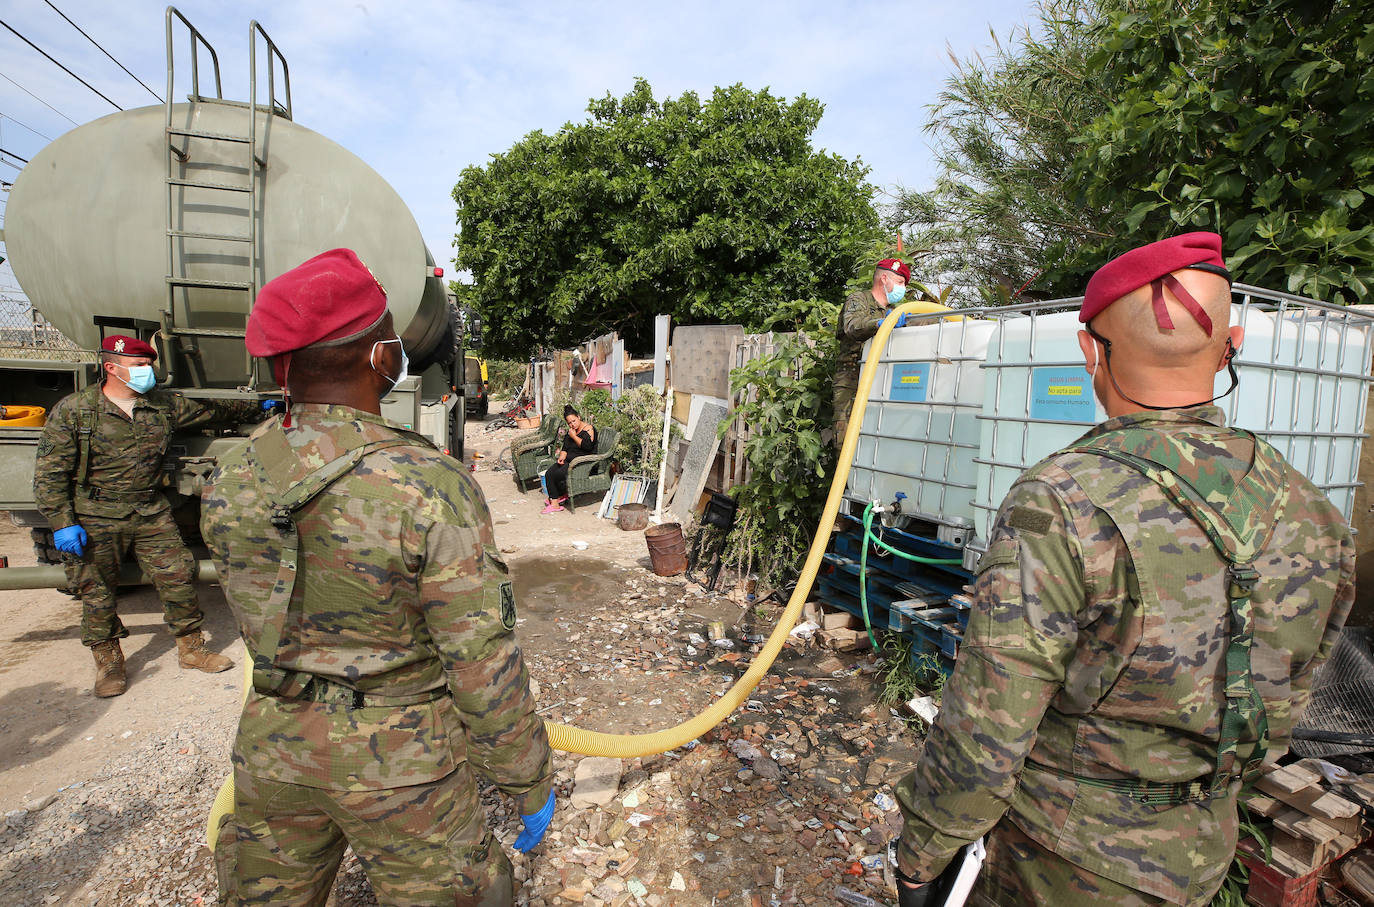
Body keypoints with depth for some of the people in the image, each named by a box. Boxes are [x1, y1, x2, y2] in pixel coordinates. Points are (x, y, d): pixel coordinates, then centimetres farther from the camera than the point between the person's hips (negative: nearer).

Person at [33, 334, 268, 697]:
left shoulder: (165, 405, 4)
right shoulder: (73, 410, -6)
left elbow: (212, 410, 21)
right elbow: (50, 473, -5)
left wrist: (258, 409, 25)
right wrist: (62, 523, -11)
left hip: (152, 514, 3)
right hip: (95, 520, -3)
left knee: (179, 576, 2)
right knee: (97, 593, 7)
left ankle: (191, 648, 19)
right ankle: (108, 662, 27)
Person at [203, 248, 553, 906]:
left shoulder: (229, 481, -7)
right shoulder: (430, 488, -26)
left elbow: (260, 625, 7)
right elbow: (483, 664, -21)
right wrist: (530, 779, -8)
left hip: (273, 747, 5)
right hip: (399, 759, -5)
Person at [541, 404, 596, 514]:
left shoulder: (588, 428, -5)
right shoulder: (570, 431, 19)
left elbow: (588, 446, -20)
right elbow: (565, 448, 18)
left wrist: (574, 436, -10)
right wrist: (562, 456, -3)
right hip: (569, 459, 8)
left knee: (559, 474, -26)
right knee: (549, 473, -14)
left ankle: (563, 495, -2)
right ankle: (554, 503, -10)